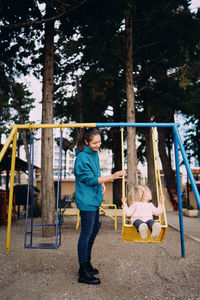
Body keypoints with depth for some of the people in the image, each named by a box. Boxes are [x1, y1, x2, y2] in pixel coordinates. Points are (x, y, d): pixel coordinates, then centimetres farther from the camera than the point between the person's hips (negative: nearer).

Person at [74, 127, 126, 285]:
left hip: (95, 198, 10)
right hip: (86, 201, -10)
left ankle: (87, 262, 35)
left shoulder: (95, 153, 8)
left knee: (95, 228, 18)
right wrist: (112, 176, -25)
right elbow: (90, 179, -21)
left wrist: (101, 183, 1)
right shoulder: (82, 158, -20)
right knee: (86, 233, -3)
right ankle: (83, 273, 11)